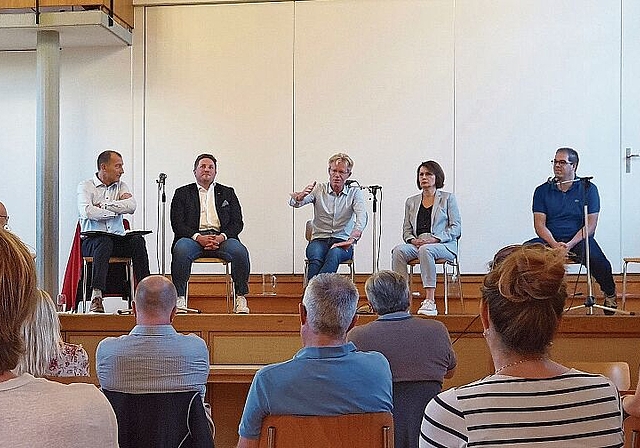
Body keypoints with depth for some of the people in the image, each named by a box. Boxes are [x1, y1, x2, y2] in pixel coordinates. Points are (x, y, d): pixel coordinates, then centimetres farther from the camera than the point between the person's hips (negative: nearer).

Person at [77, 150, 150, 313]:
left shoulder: (121, 186, 17)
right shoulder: (86, 186, 5)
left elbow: (131, 206, -4)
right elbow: (87, 212, -15)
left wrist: (103, 205, -7)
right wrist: (116, 210, -7)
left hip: (118, 239, 4)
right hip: (93, 239, -3)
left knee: (138, 240, -26)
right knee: (104, 242, -37)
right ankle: (96, 295, -46)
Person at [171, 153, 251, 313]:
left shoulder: (227, 193, 21)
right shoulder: (182, 193, 16)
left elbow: (237, 223, 11)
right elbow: (177, 223, 4)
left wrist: (221, 237, -10)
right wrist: (198, 237, -14)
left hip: (221, 238, 1)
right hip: (193, 237, -1)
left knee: (240, 252, -30)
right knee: (180, 250, -35)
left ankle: (241, 298, -21)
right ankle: (180, 298, -29)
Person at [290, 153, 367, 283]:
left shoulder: (354, 193, 6)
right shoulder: (319, 189, 8)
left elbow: (362, 217, -11)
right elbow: (294, 202, -6)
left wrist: (352, 239, -30)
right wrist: (301, 196, -32)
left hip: (342, 242, -1)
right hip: (319, 239, 1)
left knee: (334, 254, -36)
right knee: (316, 258, -34)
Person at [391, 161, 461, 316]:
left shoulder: (448, 198, 10)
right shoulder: (411, 201, 22)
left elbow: (455, 227, 1)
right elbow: (406, 229, 18)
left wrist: (434, 239, -13)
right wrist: (412, 240, -7)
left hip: (443, 245, -4)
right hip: (417, 244, 4)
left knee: (426, 249, -38)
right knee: (398, 250, -28)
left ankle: (430, 301, -41)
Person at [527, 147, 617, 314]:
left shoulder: (588, 189, 5)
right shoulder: (542, 191, 10)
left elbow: (591, 225, -2)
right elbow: (540, 224, 2)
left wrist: (570, 245, -18)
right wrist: (555, 244, -16)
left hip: (579, 239, -1)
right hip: (550, 240, 1)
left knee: (597, 260, -33)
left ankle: (609, 294, -1)